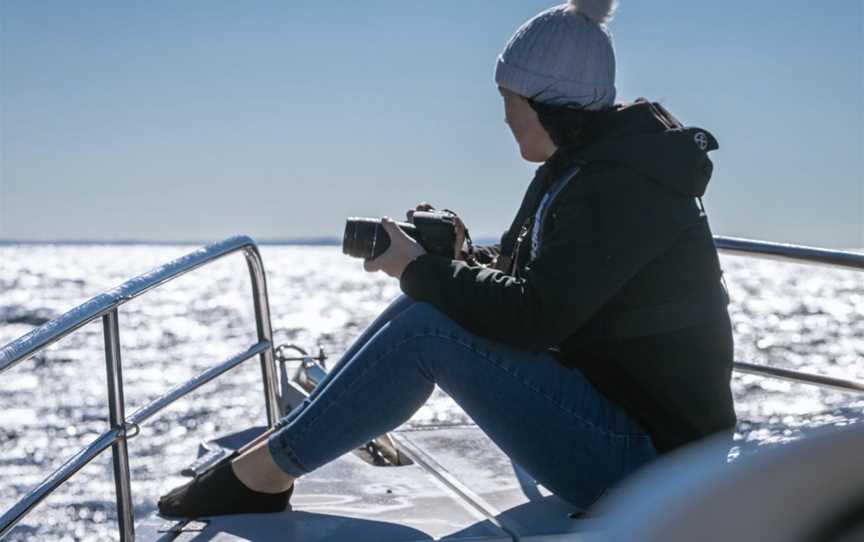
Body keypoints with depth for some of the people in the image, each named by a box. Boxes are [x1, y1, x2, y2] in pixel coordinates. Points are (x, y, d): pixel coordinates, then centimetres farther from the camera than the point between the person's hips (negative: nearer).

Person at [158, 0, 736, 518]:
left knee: (425, 327, -18)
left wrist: (422, 269, -13)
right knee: (421, 307, 1)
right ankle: (278, 447, 3)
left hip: (643, 457, -10)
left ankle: (265, 470, -6)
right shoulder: (580, 163, 11)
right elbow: (520, 273, 16)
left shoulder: (619, 182, -21)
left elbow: (531, 316, -25)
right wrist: (451, 258, -3)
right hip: (609, 402, 10)